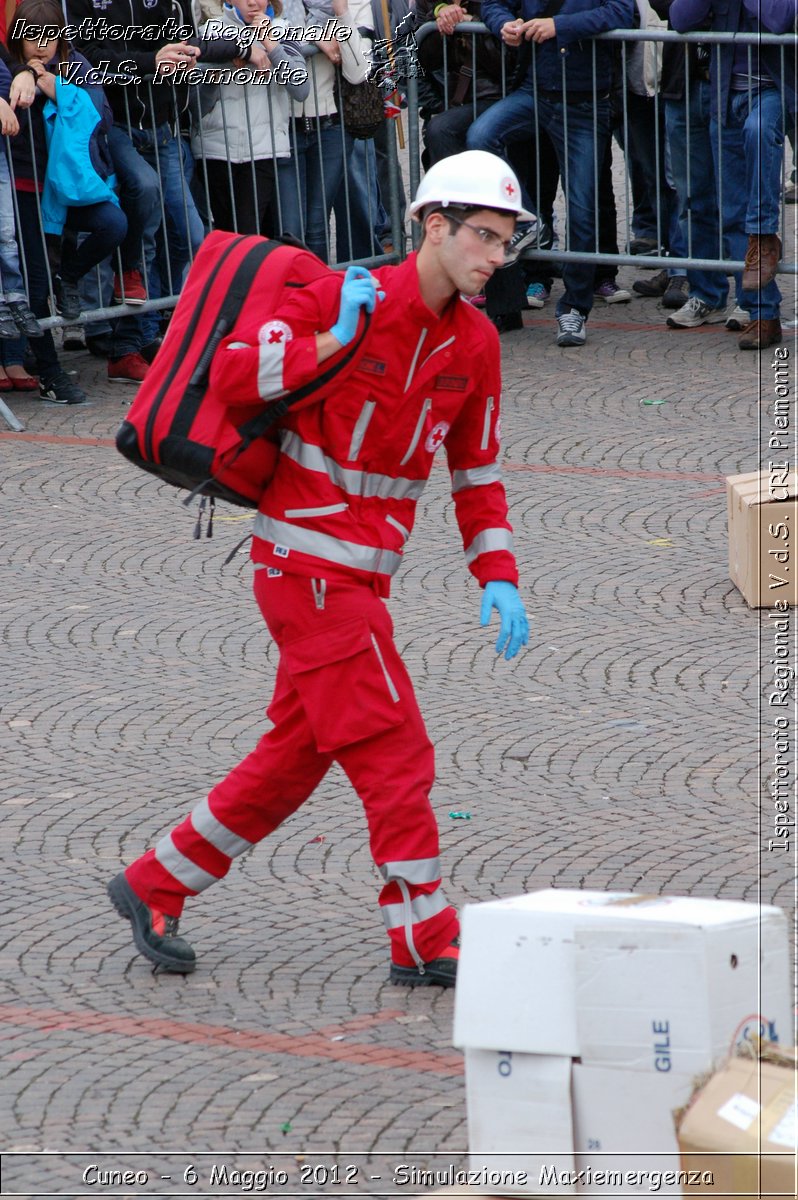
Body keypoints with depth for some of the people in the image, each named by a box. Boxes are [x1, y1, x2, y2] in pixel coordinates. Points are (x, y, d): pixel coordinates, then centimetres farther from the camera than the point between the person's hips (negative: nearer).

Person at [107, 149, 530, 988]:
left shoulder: (474, 343, 6)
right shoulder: (345, 297, -15)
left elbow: (477, 473, 13)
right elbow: (230, 372, -17)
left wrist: (498, 578, 2)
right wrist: (332, 343, -28)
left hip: (361, 574, 8)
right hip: (307, 560, -8)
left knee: (297, 754, 15)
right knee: (393, 749, -9)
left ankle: (154, 888, 28)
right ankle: (425, 942, -3)